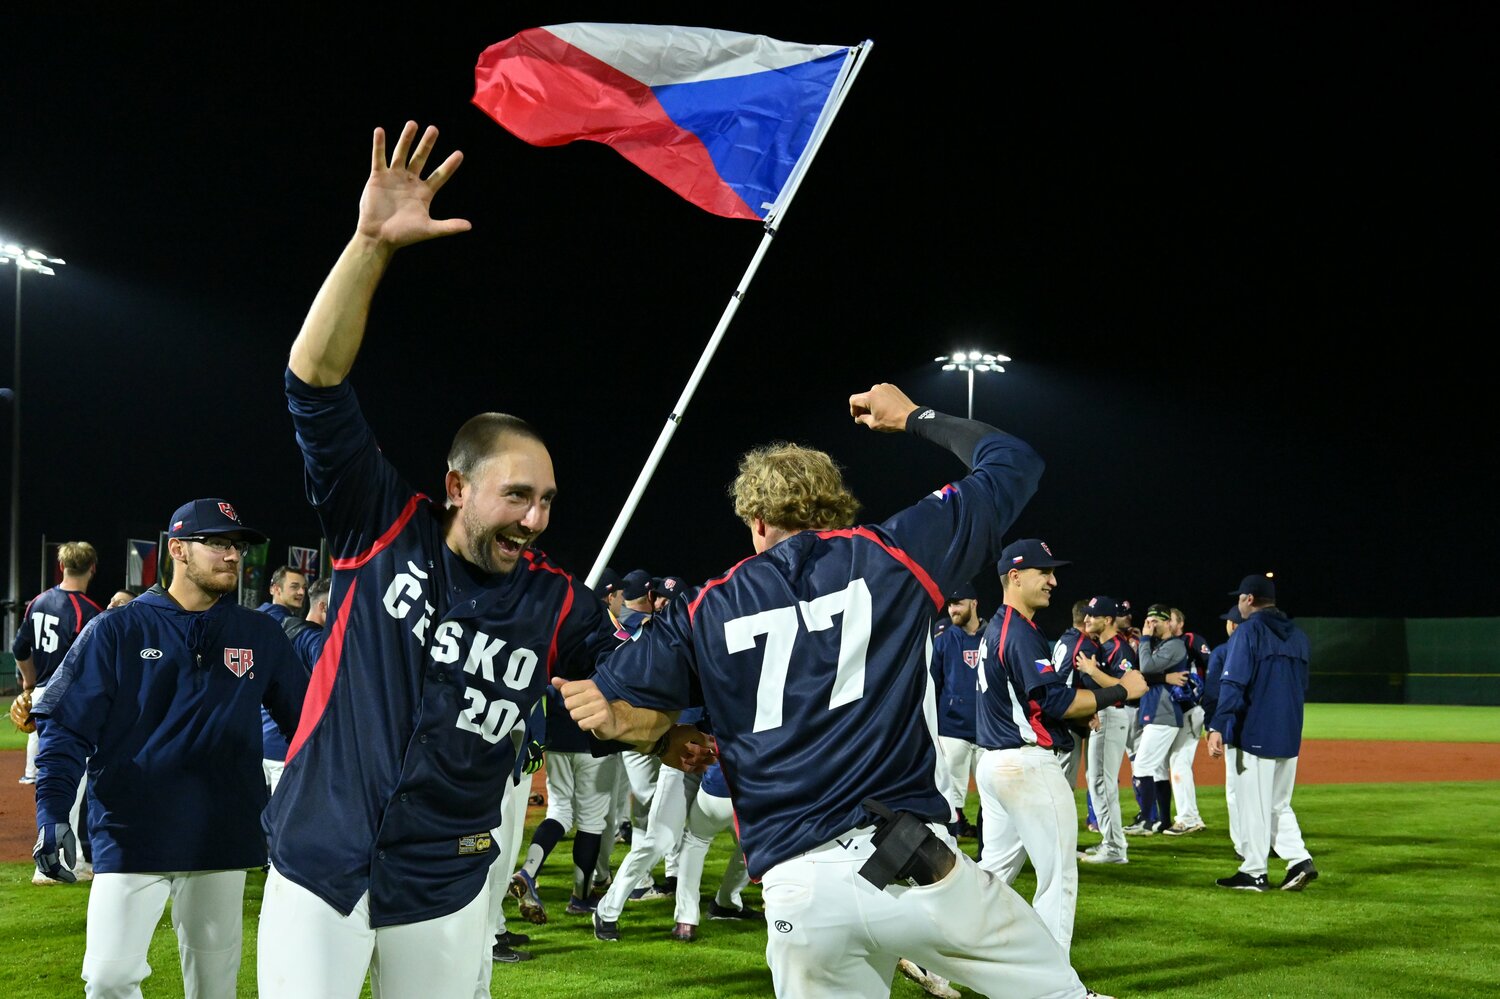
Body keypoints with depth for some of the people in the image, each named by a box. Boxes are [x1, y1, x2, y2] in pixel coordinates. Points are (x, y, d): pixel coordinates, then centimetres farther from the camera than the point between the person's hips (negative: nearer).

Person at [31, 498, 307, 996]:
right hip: (130, 838, -2)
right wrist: (52, 813, -18)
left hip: (222, 840, 3)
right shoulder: (116, 631, -1)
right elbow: (68, 728, -4)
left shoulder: (260, 635, 7)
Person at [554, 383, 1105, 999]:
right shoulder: (891, 556, 7)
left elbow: (602, 702, 9)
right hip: (916, 865, -2)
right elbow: (1015, 464, 19)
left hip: (795, 895, 2)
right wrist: (914, 417, 30)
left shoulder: (708, 610, 11)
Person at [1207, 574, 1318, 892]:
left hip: (1254, 734, -7)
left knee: (1252, 803, 0)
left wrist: (1217, 727, -20)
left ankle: (1254, 873, 4)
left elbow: (1233, 684, -18)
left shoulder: (1249, 631, -9)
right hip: (1289, 736, 7)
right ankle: (1299, 859, 2)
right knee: (1279, 803, 16)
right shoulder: (1298, 634, 14)